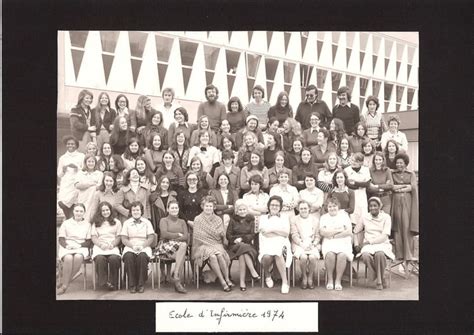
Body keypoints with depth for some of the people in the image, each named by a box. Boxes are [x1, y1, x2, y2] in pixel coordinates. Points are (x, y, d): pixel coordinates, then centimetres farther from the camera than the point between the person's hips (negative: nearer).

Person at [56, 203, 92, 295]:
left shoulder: (87, 224, 15)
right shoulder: (66, 223, 14)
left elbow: (89, 242, 9)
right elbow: (61, 239, 7)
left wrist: (79, 245, -10)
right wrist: (67, 246, -14)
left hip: (81, 247, 0)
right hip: (67, 247, 0)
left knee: (78, 257, -36)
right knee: (68, 258, -36)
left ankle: (65, 284, -29)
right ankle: (65, 285, -31)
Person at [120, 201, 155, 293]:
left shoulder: (147, 222, 14)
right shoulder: (126, 223, 16)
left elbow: (151, 238, 6)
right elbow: (124, 239, 7)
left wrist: (142, 246, -12)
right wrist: (132, 246, -12)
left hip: (144, 247, -1)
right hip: (130, 247, 1)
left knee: (142, 256, -36)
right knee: (128, 256, -34)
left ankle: (141, 284, -23)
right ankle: (132, 284, -24)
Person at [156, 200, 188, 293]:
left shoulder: (182, 222, 24)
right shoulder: (164, 220, 15)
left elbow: (186, 236, 6)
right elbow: (164, 234, -5)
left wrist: (173, 238, -10)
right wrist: (178, 235, -1)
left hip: (180, 246, 3)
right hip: (166, 246, -3)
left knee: (184, 245, -36)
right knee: (182, 256, -34)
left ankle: (175, 276, -35)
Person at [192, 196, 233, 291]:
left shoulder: (218, 219, 15)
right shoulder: (198, 219, 7)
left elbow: (223, 235, 10)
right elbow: (197, 236, 0)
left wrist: (222, 233, -10)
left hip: (217, 244, 3)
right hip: (203, 245, -2)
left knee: (220, 255, -32)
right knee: (212, 256, -34)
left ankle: (227, 279, -25)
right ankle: (222, 282, -32)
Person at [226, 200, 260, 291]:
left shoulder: (250, 219, 13)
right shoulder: (233, 219, 12)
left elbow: (252, 235, 5)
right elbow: (228, 235, 6)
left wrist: (242, 238, -11)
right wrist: (235, 240, -13)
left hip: (248, 245, 0)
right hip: (236, 245, 0)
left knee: (242, 255, -33)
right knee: (242, 249, -35)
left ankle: (242, 282, -36)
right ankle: (253, 271, -38)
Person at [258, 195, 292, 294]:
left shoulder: (284, 219, 23)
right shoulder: (263, 218, 21)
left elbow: (286, 233, 4)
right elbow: (265, 233, 2)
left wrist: (272, 229, -3)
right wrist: (281, 232, -1)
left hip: (281, 245, 0)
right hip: (266, 245, 0)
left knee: (278, 254, -38)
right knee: (267, 256, -36)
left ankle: (285, 282, -33)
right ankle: (267, 274, -3)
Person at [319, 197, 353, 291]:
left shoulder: (344, 215, 14)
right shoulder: (324, 217, 16)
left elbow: (349, 232, 0)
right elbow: (322, 232, -1)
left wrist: (333, 235, -5)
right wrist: (339, 230, -5)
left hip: (343, 242, 0)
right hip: (328, 242, 0)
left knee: (342, 255, -32)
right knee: (330, 254, -32)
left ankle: (338, 280, -19)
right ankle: (330, 280, -17)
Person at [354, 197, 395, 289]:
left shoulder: (386, 217, 4)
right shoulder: (365, 218, 13)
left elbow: (385, 236, -6)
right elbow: (355, 231, 18)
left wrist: (371, 241, -13)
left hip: (382, 244, -2)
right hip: (368, 245, 2)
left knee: (379, 254, -38)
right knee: (365, 255, -35)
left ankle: (379, 280, -16)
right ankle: (379, 279, -15)